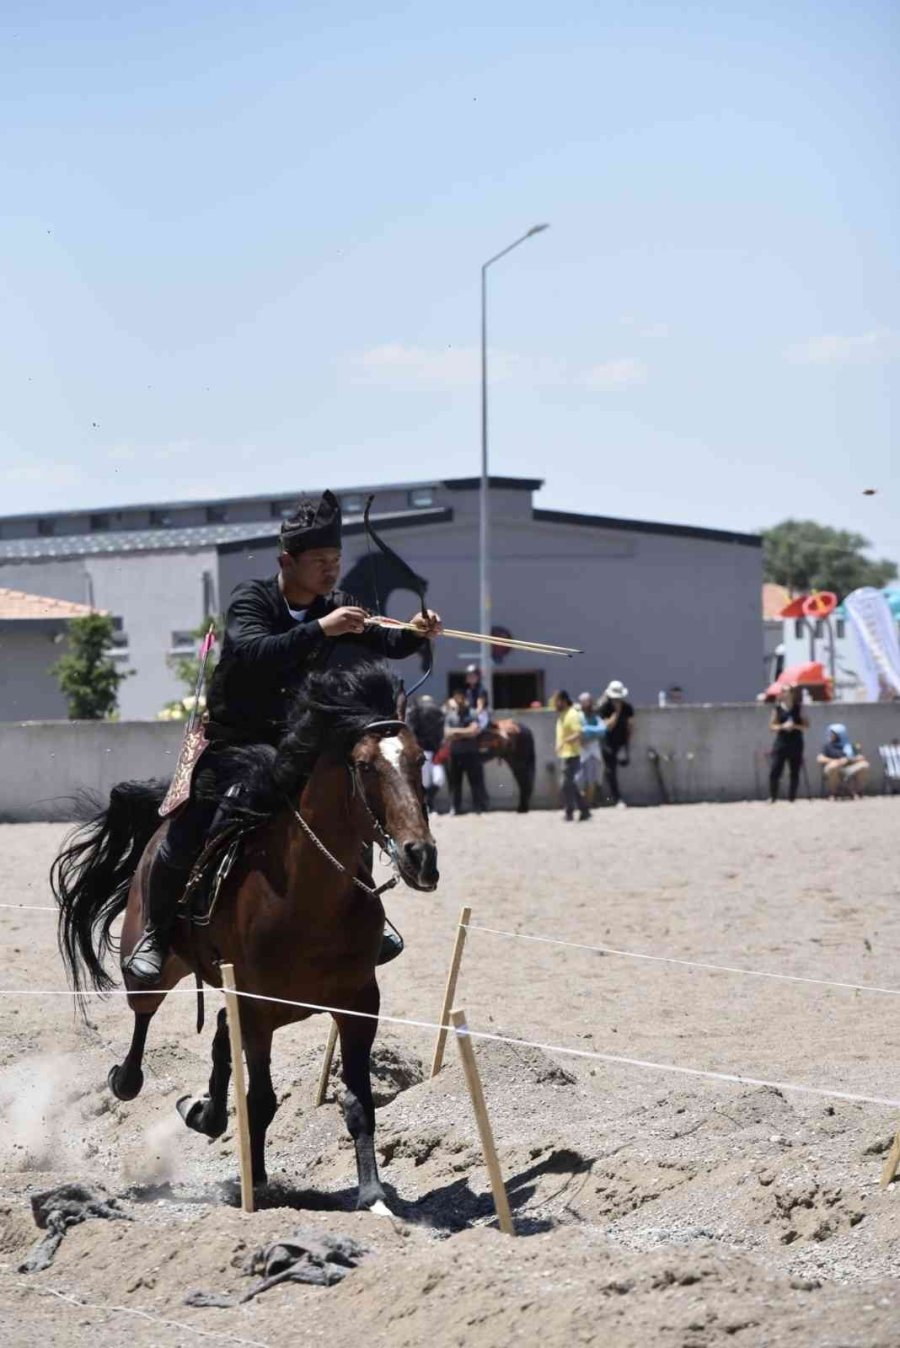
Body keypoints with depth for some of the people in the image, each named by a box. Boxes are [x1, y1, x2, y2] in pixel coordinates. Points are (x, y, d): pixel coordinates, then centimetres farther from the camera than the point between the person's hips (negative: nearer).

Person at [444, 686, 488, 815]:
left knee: (476, 780, -4)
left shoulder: (472, 714, 1)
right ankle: (455, 808, 12)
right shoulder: (450, 716, 7)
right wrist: (466, 733, -11)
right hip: (455, 753, 3)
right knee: (455, 781, 6)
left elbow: (474, 730, -11)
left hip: (471, 752, -3)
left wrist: (457, 731, -8)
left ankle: (480, 807, -3)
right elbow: (448, 734, -2)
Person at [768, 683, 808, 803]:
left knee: (794, 772, 2)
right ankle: (772, 797, -2)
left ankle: (792, 797, 10)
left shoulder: (798, 708, 4)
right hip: (781, 742, -1)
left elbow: (806, 725, 4)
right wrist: (783, 726, -14)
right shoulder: (777, 708, 3)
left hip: (796, 743, 1)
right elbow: (772, 726, 3)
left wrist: (795, 726, -13)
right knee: (775, 771, -8)